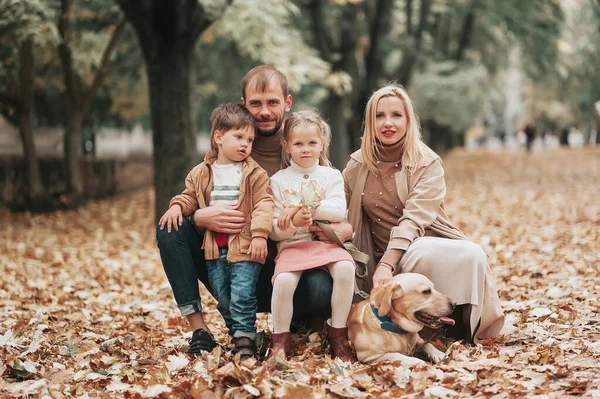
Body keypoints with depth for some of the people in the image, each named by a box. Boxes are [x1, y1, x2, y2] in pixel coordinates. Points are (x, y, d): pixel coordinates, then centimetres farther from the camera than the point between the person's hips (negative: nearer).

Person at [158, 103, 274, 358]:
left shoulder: (254, 174, -2)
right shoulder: (201, 173, 9)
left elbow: (263, 204, -8)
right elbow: (190, 196, 19)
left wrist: (260, 234, -18)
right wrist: (177, 206, -3)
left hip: (244, 246, -4)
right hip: (215, 248, 4)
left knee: (242, 294, -12)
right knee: (222, 297, 10)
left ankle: (246, 337, 1)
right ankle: (236, 333, 26)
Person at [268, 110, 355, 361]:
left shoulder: (331, 176, 11)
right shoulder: (279, 180, 9)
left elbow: (339, 211, -7)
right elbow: (274, 230, 4)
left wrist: (303, 207, -15)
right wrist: (292, 223, -18)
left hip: (327, 242, 1)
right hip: (292, 246, -1)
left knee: (345, 268, -31)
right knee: (284, 280, -32)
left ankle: (338, 332, -14)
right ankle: (280, 339, -11)